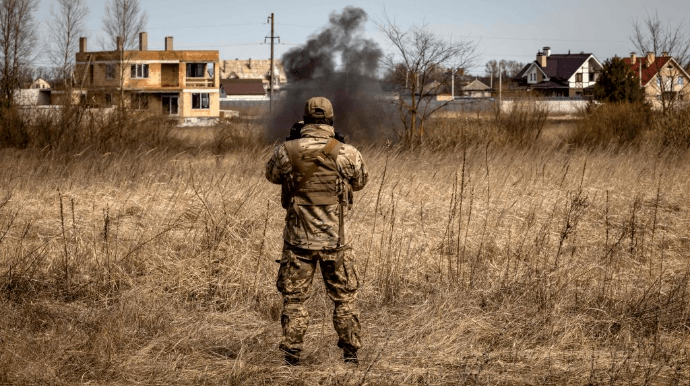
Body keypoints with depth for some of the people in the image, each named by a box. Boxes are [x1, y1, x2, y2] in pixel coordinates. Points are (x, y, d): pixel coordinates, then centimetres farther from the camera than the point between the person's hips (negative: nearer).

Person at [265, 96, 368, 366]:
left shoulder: (286, 152, -9)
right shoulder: (346, 154, -10)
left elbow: (272, 176, 11)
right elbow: (360, 182, 10)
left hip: (298, 239, 0)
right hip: (335, 240, 0)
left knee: (294, 298, 10)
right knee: (344, 298, 13)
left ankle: (292, 355, 9)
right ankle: (351, 354, 16)